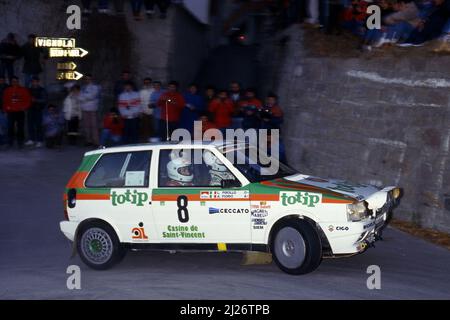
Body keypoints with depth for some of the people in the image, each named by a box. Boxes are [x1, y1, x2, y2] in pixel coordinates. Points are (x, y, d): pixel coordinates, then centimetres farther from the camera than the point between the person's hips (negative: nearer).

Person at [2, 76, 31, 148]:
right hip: (11, 112, 1)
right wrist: (6, 108, -3)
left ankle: (20, 142, 4)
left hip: (20, 112, -1)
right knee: (10, 127, -2)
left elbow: (28, 100, 4)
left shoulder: (24, 90, 5)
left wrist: (24, 107, -9)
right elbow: (5, 101, 10)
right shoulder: (7, 90, 8)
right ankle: (10, 142, 2)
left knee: (21, 127, 0)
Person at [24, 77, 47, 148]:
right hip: (30, 110, 5)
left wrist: (36, 100, -17)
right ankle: (31, 140, 13)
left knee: (38, 126, -8)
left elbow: (45, 100, -6)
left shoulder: (42, 90, 1)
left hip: (38, 110, -5)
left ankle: (40, 141, -5)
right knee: (30, 125, 4)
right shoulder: (29, 90, 15)